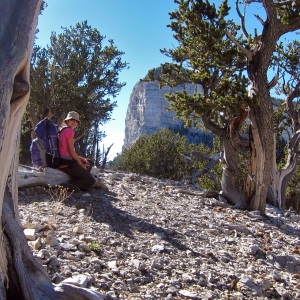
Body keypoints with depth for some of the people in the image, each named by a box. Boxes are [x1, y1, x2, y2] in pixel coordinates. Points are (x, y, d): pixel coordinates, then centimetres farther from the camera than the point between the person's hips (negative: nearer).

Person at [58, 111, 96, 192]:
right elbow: (72, 151, -15)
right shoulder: (69, 131, -11)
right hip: (67, 164, -10)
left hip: (62, 162, 10)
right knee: (91, 180, -3)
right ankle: (68, 186, -20)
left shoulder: (62, 130, 19)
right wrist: (81, 164, -2)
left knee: (89, 163, 28)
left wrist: (82, 159, 11)